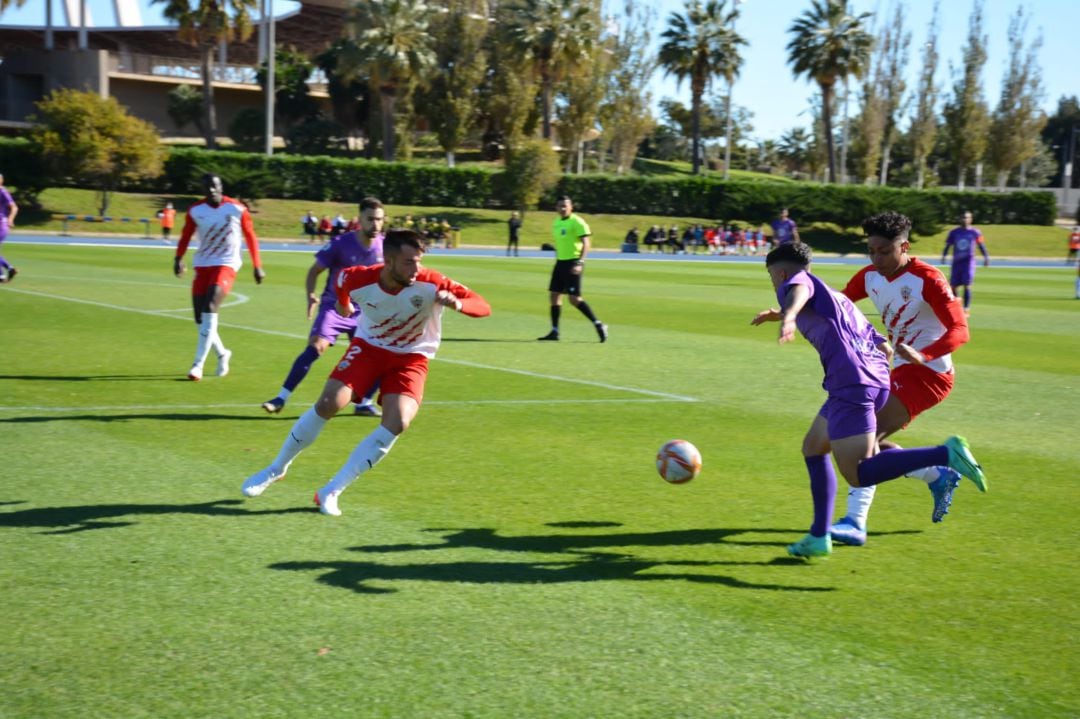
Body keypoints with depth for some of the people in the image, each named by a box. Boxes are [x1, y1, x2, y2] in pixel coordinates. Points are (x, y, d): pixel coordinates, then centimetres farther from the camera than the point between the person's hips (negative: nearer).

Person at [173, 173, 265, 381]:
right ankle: (222, 353, 27)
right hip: (202, 265, 4)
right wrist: (178, 259, -12)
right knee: (200, 316, 2)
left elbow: (250, 237, 4)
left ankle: (198, 364, -19)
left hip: (226, 264, -4)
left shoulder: (237, 209, -5)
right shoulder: (195, 211, 1)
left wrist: (257, 267, 6)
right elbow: (186, 236, 6)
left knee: (209, 309, -21)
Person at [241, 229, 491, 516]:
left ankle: (331, 492, -12)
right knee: (329, 403, -16)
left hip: (410, 358, 0)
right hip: (369, 346, 1)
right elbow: (341, 279, 5)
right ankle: (276, 468, 9)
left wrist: (457, 304, -47)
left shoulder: (430, 283, -27)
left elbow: (483, 306, -26)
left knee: (398, 422, -23)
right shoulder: (357, 280, -22)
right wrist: (343, 304, 24)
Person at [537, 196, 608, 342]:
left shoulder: (577, 222, -11)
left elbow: (586, 243, -16)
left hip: (573, 263, -8)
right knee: (554, 295, 6)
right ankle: (554, 331, 11)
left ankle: (598, 325, -4)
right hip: (560, 262, 8)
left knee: (574, 298, -13)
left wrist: (580, 262, -26)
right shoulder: (556, 222, 13)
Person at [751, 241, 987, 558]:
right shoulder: (836, 297, 32)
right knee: (813, 448, 21)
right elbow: (884, 347, 31)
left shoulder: (797, 281, 8)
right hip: (878, 380, 9)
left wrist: (788, 315, -43)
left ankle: (947, 453, -23)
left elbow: (799, 291, -21)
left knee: (859, 475, -11)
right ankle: (819, 537, 20)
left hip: (850, 384, -9)